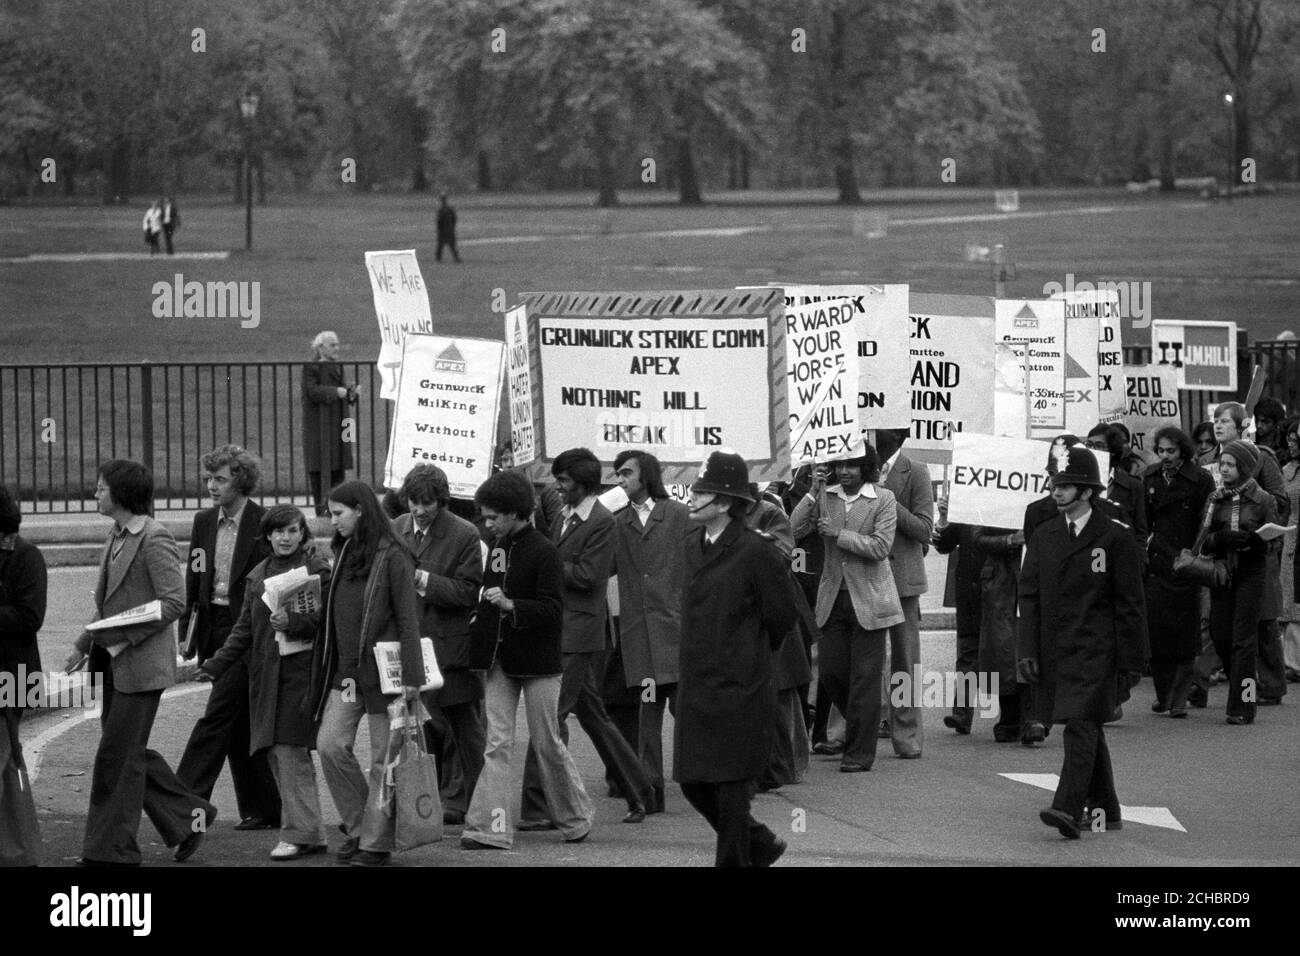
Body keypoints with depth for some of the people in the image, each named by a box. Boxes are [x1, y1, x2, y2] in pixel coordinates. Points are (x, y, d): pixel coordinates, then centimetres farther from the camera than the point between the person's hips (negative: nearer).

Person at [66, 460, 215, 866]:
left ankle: (110, 849, 2)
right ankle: (190, 816, 25)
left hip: (141, 663, -9)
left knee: (117, 756, -5)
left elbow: (174, 600, -19)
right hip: (112, 663, 9)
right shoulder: (116, 538, 13)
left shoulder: (155, 539, -14)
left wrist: (124, 637, -21)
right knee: (131, 754, 13)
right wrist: (83, 646, 12)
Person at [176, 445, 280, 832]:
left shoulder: (265, 524, -9)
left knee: (219, 716, -10)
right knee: (240, 721, 11)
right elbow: (193, 581, 12)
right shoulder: (204, 522, 10)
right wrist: (185, 630, 5)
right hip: (214, 629, 7)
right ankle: (261, 808, 18)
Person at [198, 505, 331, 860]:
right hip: (266, 673, 6)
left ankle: (300, 834, -5)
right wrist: (215, 665, 14)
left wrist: (292, 622, -22)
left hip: (302, 668, -6)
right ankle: (309, 834, 12)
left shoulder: (317, 569, -1)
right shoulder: (257, 576, 16)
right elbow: (244, 629, 19)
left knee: (290, 749, -11)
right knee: (277, 752, 5)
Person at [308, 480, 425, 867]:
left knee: (382, 758, 0)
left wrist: (411, 675, -15)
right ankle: (357, 825, 11)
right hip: (344, 671, 7)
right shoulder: (344, 553, 12)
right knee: (330, 744, -4)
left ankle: (376, 841, 5)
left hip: (380, 670, -7)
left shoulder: (392, 557, -9)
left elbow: (408, 618, -11)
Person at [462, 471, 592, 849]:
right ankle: (491, 828, -6)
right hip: (501, 659, 6)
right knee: (496, 742, -2)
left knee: (547, 743, 4)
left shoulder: (543, 552, -12)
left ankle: (575, 818, 24)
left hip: (537, 661, -6)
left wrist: (511, 605, -28)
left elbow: (553, 608, -16)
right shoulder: (497, 548, 9)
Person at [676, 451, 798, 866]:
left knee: (731, 788, -1)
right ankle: (760, 844, 28)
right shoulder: (692, 546, 8)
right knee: (693, 782, 10)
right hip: (696, 684, 7)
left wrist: (751, 657, 7)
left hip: (739, 688, -7)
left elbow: (781, 615, -5)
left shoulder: (754, 551, -13)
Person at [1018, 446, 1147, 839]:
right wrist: (1027, 651, 2)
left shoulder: (1115, 537, -4)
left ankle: (1068, 809, -25)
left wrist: (1131, 658, -5)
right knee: (1087, 729, 13)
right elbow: (1029, 596, 10)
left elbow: (1130, 601, -3)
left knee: (1080, 725, -16)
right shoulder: (1043, 536, 11)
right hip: (1055, 649, 6)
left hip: (1095, 648, -6)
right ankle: (1104, 810, 22)